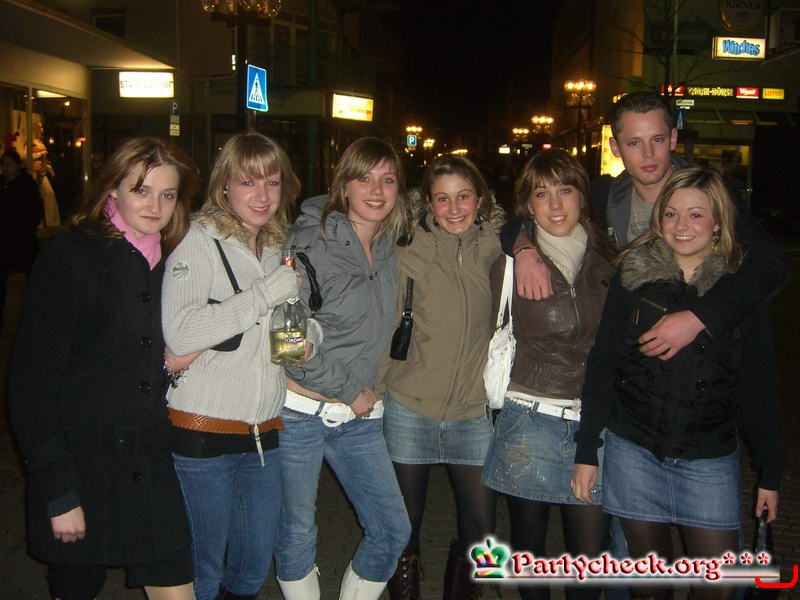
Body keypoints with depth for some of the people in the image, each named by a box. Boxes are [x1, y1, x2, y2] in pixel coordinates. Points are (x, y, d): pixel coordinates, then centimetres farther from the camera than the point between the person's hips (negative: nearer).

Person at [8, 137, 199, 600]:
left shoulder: (171, 264, 7)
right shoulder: (70, 258, -11)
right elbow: (32, 385, -13)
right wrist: (59, 494, -16)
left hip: (151, 470, 5)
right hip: (83, 470, -5)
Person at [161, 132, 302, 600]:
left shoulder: (280, 247, 11)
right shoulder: (200, 243, -9)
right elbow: (180, 333, -23)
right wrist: (270, 292, -20)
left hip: (265, 433, 6)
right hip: (203, 431, -6)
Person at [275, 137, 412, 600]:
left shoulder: (389, 246, 5)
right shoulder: (312, 243, -14)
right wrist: (350, 390, -11)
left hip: (359, 419, 6)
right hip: (301, 412, -6)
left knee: (393, 531, 7)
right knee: (297, 536, 6)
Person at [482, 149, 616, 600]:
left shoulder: (607, 259, 8)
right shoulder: (511, 264, -1)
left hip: (596, 422, 2)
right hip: (531, 420, -2)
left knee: (592, 554, 2)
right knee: (529, 540, 11)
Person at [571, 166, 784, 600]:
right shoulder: (633, 276, -2)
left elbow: (758, 385, 5)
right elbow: (602, 365, 2)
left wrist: (770, 471, 6)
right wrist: (586, 450, 0)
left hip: (710, 459, 0)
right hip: (633, 450, 0)